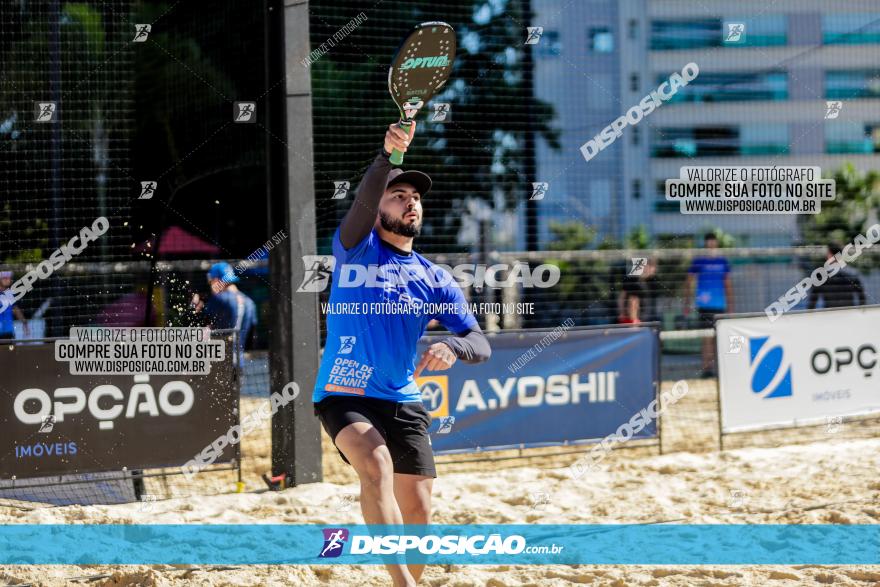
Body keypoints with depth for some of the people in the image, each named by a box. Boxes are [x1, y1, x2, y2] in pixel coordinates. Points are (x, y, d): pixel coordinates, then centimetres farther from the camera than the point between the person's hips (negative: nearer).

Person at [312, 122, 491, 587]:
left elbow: (481, 345, -1)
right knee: (377, 465, -31)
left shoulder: (435, 280, 9)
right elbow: (364, 199, -22)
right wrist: (387, 157, -41)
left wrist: (453, 348, -24)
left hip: (403, 404, 5)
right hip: (343, 396, -4)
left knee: (417, 512, 1)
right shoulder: (357, 248, 1)